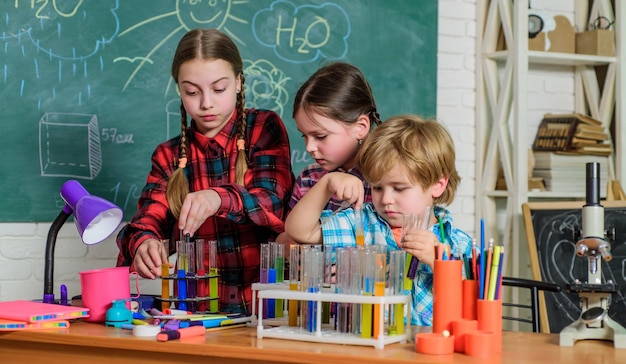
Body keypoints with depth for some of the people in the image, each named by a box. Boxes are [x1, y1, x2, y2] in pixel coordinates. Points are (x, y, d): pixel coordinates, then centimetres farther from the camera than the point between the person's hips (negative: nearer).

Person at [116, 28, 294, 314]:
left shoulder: (264, 129, 6)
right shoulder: (168, 156, 14)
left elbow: (272, 200, -9)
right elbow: (146, 224, 2)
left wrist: (220, 199, -28)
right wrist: (144, 243, -22)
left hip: (262, 299, -4)